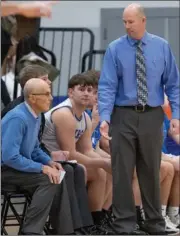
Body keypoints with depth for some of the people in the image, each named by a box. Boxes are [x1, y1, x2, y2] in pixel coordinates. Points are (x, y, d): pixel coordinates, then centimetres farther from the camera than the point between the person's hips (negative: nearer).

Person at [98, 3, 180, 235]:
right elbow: (107, 86, -7)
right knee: (122, 172, -1)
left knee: (151, 171, 10)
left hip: (151, 116, 1)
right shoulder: (115, 49, -3)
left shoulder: (161, 47, 2)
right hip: (124, 115, -1)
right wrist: (104, 117, -19)